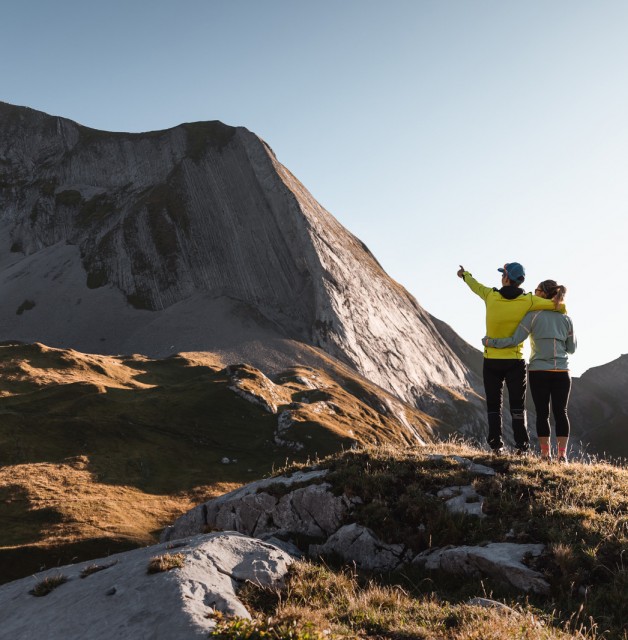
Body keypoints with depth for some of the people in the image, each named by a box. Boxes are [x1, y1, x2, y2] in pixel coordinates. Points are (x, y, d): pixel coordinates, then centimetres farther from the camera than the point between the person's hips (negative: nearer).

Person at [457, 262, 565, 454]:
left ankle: (496, 444, 5)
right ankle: (522, 445, 4)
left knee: (494, 404, 9)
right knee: (517, 406, 7)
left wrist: (465, 275, 37)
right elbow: (558, 306, -8)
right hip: (515, 361, -1)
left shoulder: (491, 296, -5)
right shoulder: (528, 301, -8)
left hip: (491, 360, 1)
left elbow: (475, 285, 15)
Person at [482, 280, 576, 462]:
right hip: (561, 372, 2)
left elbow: (514, 340, -9)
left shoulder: (533, 315, -4)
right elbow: (572, 348, 13)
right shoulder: (566, 319, 7)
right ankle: (562, 454, 0)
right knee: (560, 412, 4)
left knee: (542, 413, 4)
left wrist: (490, 342, 0)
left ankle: (545, 454, 6)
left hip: (538, 372, -2)